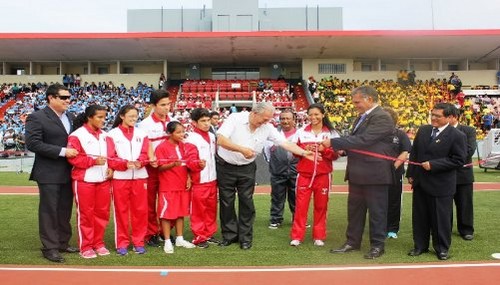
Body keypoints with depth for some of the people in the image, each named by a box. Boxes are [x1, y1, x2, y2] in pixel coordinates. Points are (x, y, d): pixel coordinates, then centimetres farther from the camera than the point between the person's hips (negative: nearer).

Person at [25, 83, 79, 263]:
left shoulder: (71, 118, 11)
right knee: (49, 211, 2)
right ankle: (49, 248, 12)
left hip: (68, 172, 7)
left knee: (65, 210, 14)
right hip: (49, 174, -6)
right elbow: (32, 143, -18)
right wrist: (62, 151, -21)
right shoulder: (37, 117, -10)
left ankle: (63, 243, 26)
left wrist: (76, 152, -1)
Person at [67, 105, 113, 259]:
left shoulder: (105, 135, 11)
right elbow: (73, 158, -14)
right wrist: (94, 161, -20)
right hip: (84, 181, -6)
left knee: (102, 212, 10)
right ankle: (85, 247, 14)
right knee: (85, 214, 3)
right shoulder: (77, 135, -9)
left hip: (103, 180, 6)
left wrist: (111, 168, 0)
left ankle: (98, 243, 24)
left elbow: (110, 154, 16)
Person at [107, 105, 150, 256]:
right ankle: (122, 243, 13)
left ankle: (139, 242, 15)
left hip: (140, 177, 3)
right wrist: (125, 164, -22)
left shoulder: (142, 134, 11)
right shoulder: (112, 134, 1)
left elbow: (145, 155, 3)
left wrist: (139, 162, -18)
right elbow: (110, 159, -5)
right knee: (121, 211, 3)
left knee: (140, 210, 4)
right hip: (120, 177, -2)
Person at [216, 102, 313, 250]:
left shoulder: (267, 128, -7)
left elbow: (286, 143, -7)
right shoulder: (235, 118, -17)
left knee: (246, 202, 3)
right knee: (226, 202, 6)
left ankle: (245, 237, 16)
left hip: (247, 168, 2)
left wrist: (304, 153, -16)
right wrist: (242, 149, -32)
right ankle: (229, 235, 20)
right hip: (226, 166, -2)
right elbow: (221, 139, -25)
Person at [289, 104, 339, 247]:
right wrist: (305, 149, -12)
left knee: (321, 206, 6)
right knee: (301, 205, -2)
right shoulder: (301, 132, 4)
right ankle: (297, 236, 5)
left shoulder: (331, 133, 3)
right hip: (304, 174, 0)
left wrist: (324, 149, -16)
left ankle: (319, 236, 17)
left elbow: (335, 155, 2)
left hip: (323, 175, 0)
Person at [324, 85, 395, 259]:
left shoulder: (382, 118, -16)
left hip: (375, 174, -9)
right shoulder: (362, 118, 14)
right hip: (357, 174, 9)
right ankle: (352, 242, 28)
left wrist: (333, 142, -21)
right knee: (354, 209, 16)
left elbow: (362, 140, -25)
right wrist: (342, 148, -3)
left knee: (376, 212, 5)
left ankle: (377, 245, 18)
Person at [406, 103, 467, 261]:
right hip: (420, 182, 5)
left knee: (441, 218, 5)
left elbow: (459, 160, -15)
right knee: (419, 216, 13)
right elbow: (414, 153, 11)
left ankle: (442, 248, 22)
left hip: (441, 185, -5)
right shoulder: (423, 130, 7)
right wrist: (410, 174, 7)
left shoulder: (457, 136, -10)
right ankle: (420, 245, 26)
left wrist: (433, 165, -19)